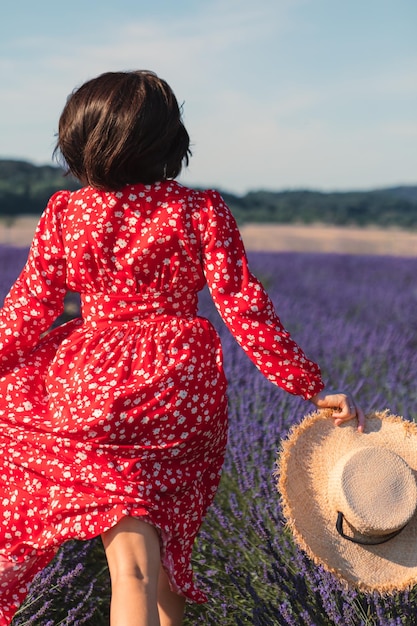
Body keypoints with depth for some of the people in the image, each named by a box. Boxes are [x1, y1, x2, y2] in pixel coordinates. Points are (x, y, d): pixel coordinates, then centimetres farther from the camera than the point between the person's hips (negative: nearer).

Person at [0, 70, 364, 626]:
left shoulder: (64, 212, 2)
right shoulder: (202, 210, -1)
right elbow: (243, 306, -5)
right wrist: (312, 386, -1)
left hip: (88, 390, 0)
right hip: (181, 392, 0)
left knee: (132, 559, 1)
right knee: (161, 541, 16)